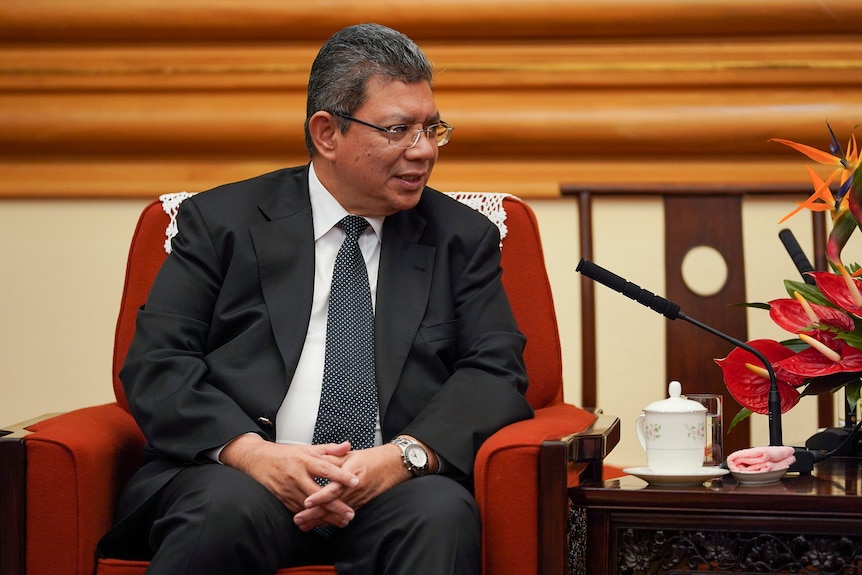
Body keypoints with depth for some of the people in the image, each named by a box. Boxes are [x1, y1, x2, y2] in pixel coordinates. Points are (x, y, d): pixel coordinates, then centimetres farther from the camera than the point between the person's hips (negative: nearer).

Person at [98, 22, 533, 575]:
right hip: (234, 474, 1)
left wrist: (403, 456, -15)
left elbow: (496, 370, 5)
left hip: (393, 488, -1)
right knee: (231, 508, -34)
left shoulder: (464, 238, 17)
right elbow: (156, 363, 3)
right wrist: (250, 450, -17)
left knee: (442, 514, -35)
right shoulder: (222, 220, 11)